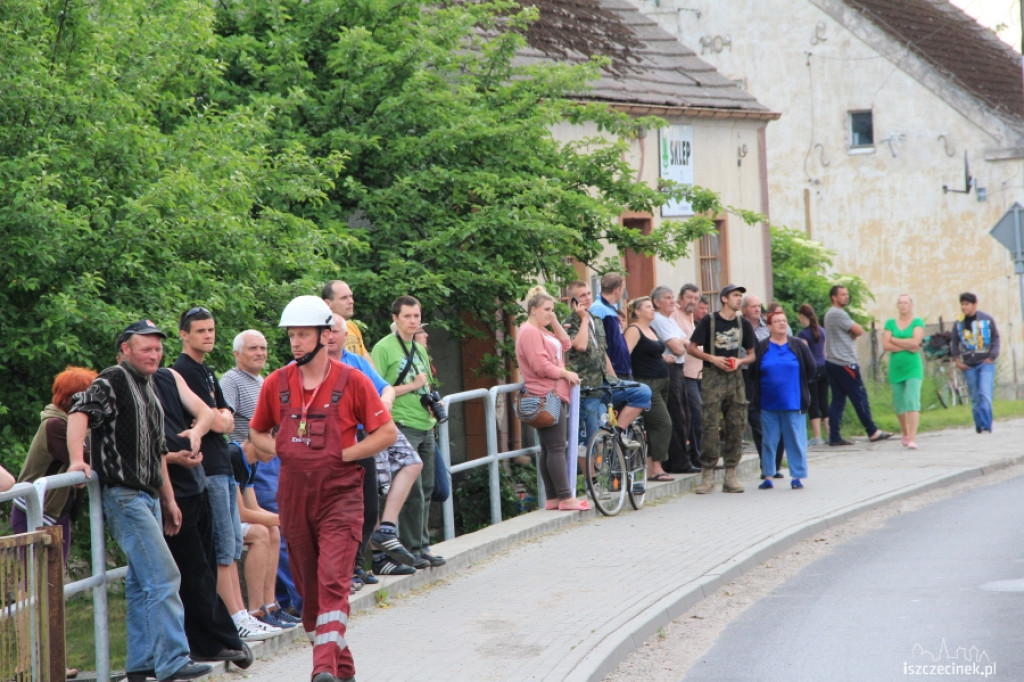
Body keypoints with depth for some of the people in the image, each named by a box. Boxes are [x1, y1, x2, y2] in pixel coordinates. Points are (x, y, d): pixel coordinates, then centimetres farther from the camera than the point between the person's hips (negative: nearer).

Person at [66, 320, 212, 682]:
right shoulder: (112, 381, -7)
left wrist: (168, 500, 24)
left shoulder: (149, 388, 20)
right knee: (164, 575, -14)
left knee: (142, 582, 11)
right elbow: (80, 413, -22)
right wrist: (77, 459, -35)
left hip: (148, 497, 9)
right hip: (123, 496, -9)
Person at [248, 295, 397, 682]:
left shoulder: (351, 382, -5)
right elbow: (257, 433, 19)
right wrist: (278, 451, -1)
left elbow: (387, 432, -2)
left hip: (339, 495, -4)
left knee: (333, 581, -16)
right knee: (309, 588, 9)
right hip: (294, 497, 4)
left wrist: (343, 455, -11)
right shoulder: (276, 384, 4)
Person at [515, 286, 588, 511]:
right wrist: (566, 373, -10)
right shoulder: (529, 332, -12)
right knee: (556, 448, -11)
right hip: (546, 397, -11)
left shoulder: (542, 331, 21)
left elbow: (565, 344, 19)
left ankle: (553, 498, 12)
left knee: (549, 449, 10)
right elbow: (540, 366, -20)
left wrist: (554, 322, 10)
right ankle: (565, 498, -12)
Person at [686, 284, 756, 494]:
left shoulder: (743, 324, 11)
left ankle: (730, 475, 7)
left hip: (735, 377, 4)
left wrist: (739, 361, -5)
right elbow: (691, 348, -1)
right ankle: (708, 475, -6)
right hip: (713, 376, -4)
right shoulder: (709, 321, 0)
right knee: (711, 425, -10)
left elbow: (751, 354, 16)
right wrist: (712, 358, -13)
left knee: (736, 425, 1)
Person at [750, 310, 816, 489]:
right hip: (768, 404, 1)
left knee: (796, 440, 0)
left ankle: (797, 476, 7)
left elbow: (810, 369, 7)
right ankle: (768, 476, 14)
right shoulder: (761, 348, 3)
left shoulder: (798, 346, 3)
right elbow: (753, 373, 6)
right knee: (769, 441, 6)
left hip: (793, 403, -1)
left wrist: (798, 385, 6)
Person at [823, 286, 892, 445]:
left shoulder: (830, 314, 19)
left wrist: (850, 334, -4)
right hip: (844, 362, -10)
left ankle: (834, 436, 3)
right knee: (860, 397, -2)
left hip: (831, 362, 10)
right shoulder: (839, 314, -13)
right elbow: (859, 331, -13)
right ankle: (872, 432, 3)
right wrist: (853, 333, 7)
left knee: (837, 400, 7)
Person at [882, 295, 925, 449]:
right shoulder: (890, 323, 8)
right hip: (896, 368, 3)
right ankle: (905, 433, 33)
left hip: (913, 368, -3)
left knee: (912, 402, -15)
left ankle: (912, 439, -20)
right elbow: (886, 345, -4)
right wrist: (907, 346, -12)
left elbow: (915, 341, -14)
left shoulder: (918, 322, 1)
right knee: (898, 405, 10)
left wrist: (894, 340, -6)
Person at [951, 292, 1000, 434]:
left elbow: (995, 338, 3)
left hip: (986, 364, -3)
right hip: (968, 366, 3)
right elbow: (954, 341, 13)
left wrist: (992, 357, -4)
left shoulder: (987, 319, 0)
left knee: (985, 394, -16)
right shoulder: (959, 322, 6)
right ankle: (979, 427, 11)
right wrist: (957, 360, 4)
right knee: (975, 399, 4)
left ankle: (986, 427, -15)